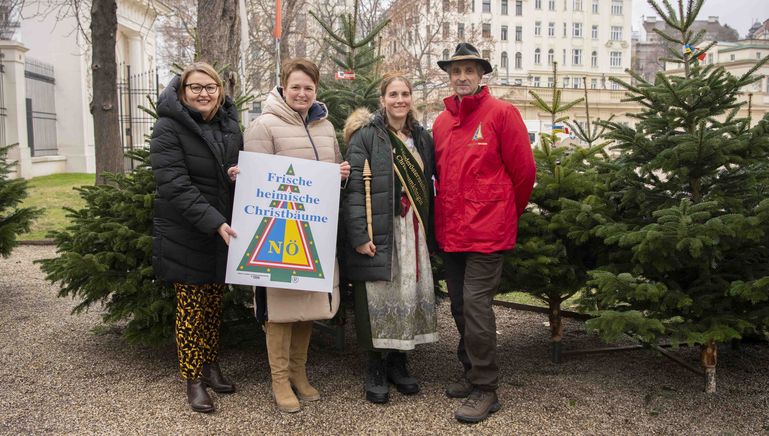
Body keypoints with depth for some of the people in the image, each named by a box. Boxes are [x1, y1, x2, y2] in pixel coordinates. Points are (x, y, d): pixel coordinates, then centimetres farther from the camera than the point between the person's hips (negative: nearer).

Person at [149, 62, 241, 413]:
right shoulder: (168, 128, -11)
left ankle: (211, 366, 30)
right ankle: (193, 380, 16)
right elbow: (175, 186, -20)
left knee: (214, 303, 15)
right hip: (186, 235, -5)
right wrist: (214, 223, -28)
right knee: (191, 306, 3)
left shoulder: (230, 125, 7)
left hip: (224, 232, 5)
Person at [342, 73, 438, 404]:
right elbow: (354, 187, -10)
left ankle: (398, 361, 24)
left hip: (412, 232, 5)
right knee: (378, 298, -1)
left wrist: (428, 231, 10)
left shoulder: (421, 137, 14)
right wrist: (359, 235, -17)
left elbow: (427, 186, 17)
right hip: (378, 232, -5)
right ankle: (375, 369, 14)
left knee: (410, 294, 7)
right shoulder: (366, 135, -4)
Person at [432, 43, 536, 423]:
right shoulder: (441, 122, 11)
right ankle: (472, 372, 31)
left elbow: (523, 170, -4)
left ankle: (485, 389, 6)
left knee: (475, 304, -7)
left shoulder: (501, 113, -6)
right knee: (459, 305, 13)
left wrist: (508, 214, 5)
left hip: (487, 230, -6)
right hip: (450, 231, 6)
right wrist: (446, 214, 15)